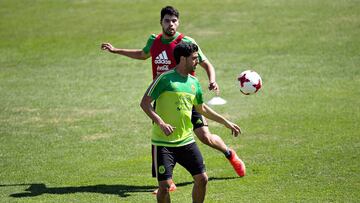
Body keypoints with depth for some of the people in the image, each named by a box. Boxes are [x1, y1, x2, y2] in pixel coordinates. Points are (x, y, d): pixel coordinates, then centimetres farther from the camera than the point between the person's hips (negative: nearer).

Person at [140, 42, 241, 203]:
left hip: (186, 141, 6)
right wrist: (161, 123, -24)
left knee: (202, 179, 3)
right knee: (165, 185, -8)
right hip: (163, 142, -6)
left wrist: (226, 122, 26)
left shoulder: (194, 82, 10)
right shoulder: (165, 79, -10)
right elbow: (145, 103, -11)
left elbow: (201, 108, 25)